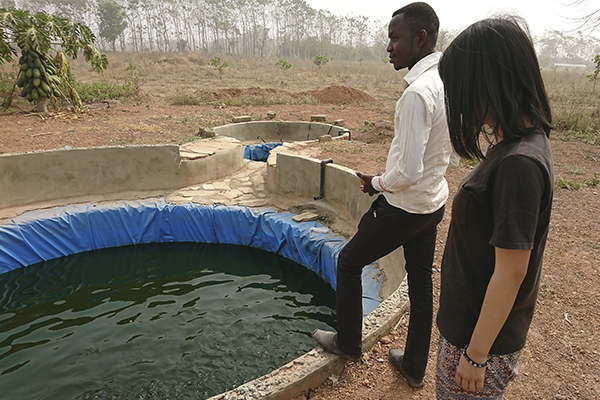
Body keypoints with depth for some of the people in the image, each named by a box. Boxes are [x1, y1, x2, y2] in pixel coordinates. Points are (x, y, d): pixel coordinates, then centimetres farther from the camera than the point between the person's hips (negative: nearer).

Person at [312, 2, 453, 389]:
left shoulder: (417, 93, -26)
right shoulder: (447, 84, 4)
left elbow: (408, 172, -29)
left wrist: (376, 183, -9)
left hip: (405, 207, -9)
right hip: (433, 202, 9)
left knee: (349, 262, 12)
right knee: (421, 283, 18)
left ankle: (348, 343, 31)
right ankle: (415, 367, 37)